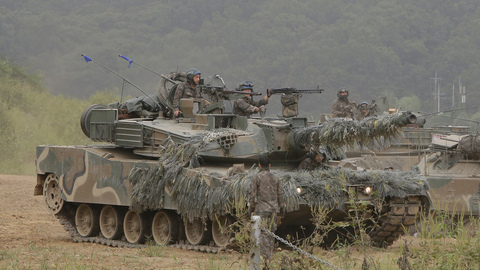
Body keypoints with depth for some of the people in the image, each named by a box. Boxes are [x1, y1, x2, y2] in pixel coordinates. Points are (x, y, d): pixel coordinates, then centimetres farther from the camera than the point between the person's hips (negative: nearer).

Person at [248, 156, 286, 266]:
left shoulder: (257, 177, -6)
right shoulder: (275, 178, 7)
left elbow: (253, 195, -6)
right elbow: (280, 195, 10)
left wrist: (251, 208, 4)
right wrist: (282, 208, 18)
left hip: (261, 209, -5)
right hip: (273, 209, 5)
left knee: (263, 233, -7)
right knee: (271, 232, 11)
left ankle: (265, 256, -17)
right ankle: (269, 255, 13)